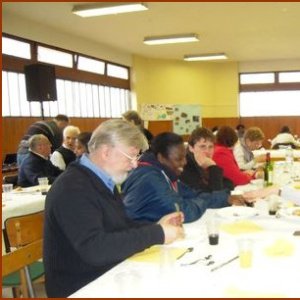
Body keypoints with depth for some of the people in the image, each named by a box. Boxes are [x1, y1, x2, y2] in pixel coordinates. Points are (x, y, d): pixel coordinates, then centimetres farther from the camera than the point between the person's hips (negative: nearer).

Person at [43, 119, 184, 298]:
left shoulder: (103, 181, 7)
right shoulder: (73, 188, -22)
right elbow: (95, 249, -30)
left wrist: (155, 226, -1)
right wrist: (156, 234, -24)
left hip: (109, 277, 8)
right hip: (82, 288, -8)